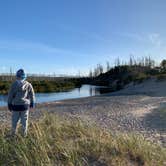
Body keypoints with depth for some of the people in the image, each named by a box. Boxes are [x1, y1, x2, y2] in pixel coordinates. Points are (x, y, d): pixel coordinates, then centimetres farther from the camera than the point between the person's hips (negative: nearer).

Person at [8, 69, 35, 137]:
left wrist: (9, 105, 3)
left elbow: (10, 96, -6)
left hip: (16, 106, -1)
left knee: (14, 120, 14)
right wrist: (32, 104, 11)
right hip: (25, 105, 1)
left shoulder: (14, 84, -9)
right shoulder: (28, 85, -5)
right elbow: (32, 95, 0)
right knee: (24, 120, 10)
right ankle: (24, 134, 19)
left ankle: (13, 133, 26)